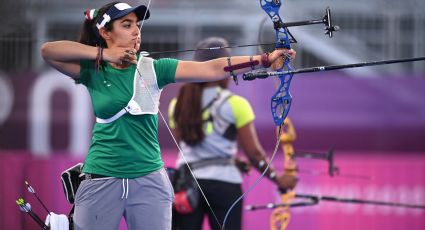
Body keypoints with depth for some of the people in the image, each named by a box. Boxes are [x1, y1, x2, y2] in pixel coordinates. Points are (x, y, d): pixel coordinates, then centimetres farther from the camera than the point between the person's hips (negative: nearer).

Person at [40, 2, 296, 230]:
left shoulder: (152, 68, 0)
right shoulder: (93, 71, -1)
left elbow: (212, 69, -8)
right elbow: (48, 50, -14)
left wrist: (265, 59, -18)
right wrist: (103, 54, -18)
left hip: (149, 181, 1)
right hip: (101, 181, -1)